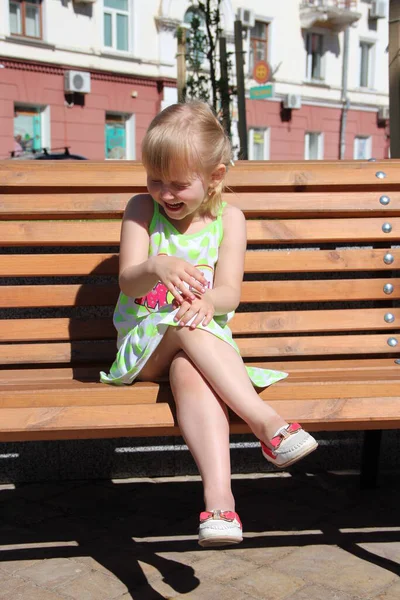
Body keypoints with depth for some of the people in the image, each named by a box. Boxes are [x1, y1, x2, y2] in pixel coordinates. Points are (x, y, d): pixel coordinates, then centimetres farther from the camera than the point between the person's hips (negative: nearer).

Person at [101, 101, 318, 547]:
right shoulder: (141, 210, 2)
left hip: (205, 340, 0)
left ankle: (218, 498, -49)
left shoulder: (229, 218, 4)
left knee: (189, 372, -37)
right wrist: (156, 268, -36)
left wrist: (208, 301, -33)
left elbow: (230, 291, -7)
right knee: (187, 328, -36)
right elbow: (127, 280, -11)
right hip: (143, 344, 0)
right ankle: (267, 423, -44)